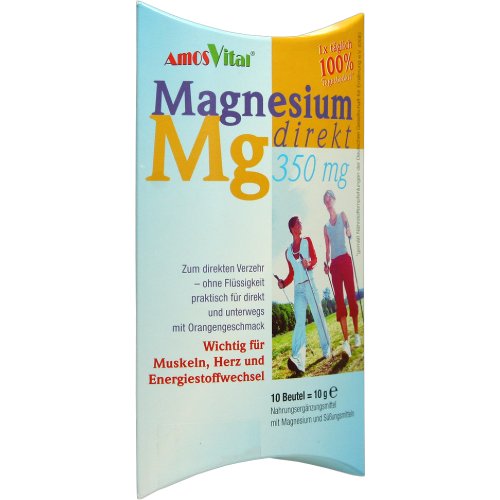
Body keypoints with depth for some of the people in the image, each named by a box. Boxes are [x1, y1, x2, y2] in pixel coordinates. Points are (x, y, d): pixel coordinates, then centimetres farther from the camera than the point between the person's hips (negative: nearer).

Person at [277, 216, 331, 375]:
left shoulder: (307, 241, 9)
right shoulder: (288, 252, 17)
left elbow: (315, 258, -4)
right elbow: (292, 274, 16)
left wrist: (309, 263, -26)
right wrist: (283, 283, -3)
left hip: (309, 284, -2)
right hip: (298, 288, 2)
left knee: (319, 317, -1)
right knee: (299, 322, -11)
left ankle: (327, 351, 13)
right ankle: (297, 360, -27)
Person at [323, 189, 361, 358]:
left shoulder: (342, 216, 9)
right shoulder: (326, 227, 16)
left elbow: (349, 232, -5)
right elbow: (327, 249, 15)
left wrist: (348, 231, -27)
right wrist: (326, 264, 0)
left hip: (345, 259, -3)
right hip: (334, 263, 3)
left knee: (351, 295, -4)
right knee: (339, 300, -4)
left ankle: (357, 333, 5)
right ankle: (346, 340, -6)